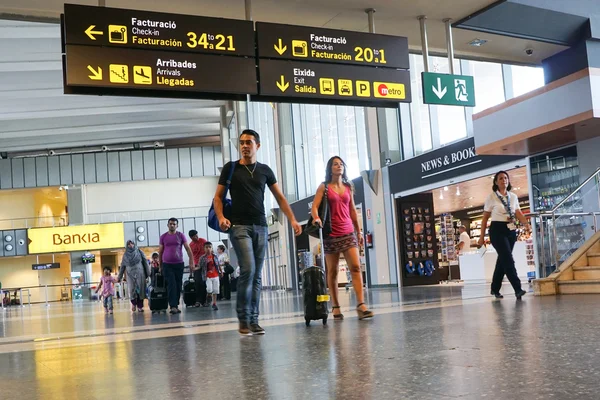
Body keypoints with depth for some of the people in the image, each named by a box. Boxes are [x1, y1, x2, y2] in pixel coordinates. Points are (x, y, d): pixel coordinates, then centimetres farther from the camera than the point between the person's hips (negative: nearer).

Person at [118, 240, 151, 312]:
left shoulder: (139, 252, 6)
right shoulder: (125, 255, 10)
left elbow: (145, 262, 4)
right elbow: (122, 266, 13)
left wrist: (148, 273, -2)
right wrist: (119, 277, 12)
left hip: (139, 273, -1)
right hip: (130, 275, 1)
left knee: (140, 289, -4)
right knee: (132, 289, -8)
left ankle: (140, 306, 2)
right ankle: (133, 303, 17)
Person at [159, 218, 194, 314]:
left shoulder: (181, 235, 3)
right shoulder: (163, 237, 4)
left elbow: (188, 249, 2)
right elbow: (160, 252, 10)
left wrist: (191, 261, -7)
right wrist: (160, 265, 10)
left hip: (179, 264, 1)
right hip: (167, 265, -1)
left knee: (178, 285, 6)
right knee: (171, 285, -10)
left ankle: (176, 305, 17)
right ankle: (173, 306, -15)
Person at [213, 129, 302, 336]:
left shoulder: (265, 170, 12)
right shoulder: (230, 168, 5)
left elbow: (280, 197, 12)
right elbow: (218, 197, 5)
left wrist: (292, 219, -1)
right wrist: (221, 217, -13)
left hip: (260, 226, 3)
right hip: (239, 226, -3)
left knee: (257, 275, 3)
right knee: (248, 269, -16)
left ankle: (253, 320, 9)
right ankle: (243, 318, -4)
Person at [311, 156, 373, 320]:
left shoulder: (348, 187, 13)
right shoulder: (324, 187, 3)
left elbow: (352, 210, 17)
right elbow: (315, 206, -7)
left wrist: (359, 231, 15)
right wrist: (316, 218, -28)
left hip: (348, 232, 3)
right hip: (331, 234, -3)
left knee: (356, 267, -10)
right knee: (332, 271, 4)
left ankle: (361, 305, -15)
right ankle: (335, 306, 12)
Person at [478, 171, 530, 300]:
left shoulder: (513, 197, 11)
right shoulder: (492, 197, -2)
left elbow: (518, 213, 5)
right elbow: (485, 218, 1)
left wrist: (526, 224, -16)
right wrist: (482, 236, -2)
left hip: (511, 231, 5)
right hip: (497, 230, -5)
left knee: (503, 260, 10)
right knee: (508, 260, -14)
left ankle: (495, 289, 22)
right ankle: (518, 289, -15)